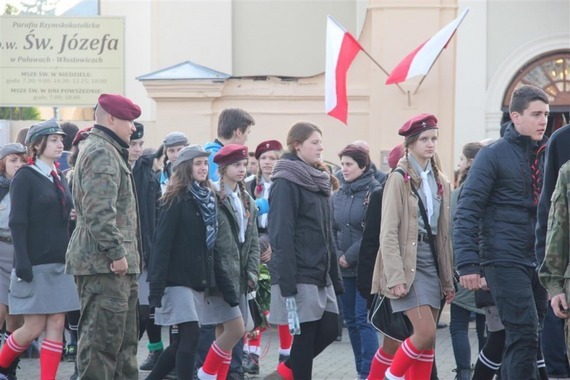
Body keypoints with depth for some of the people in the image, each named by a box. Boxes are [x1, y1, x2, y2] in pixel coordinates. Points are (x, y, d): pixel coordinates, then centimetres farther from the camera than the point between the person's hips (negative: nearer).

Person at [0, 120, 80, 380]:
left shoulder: (59, 179, 14)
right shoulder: (25, 177, -6)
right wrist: (22, 263, -19)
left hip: (60, 263, 6)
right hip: (34, 265, -6)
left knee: (56, 325, 0)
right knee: (34, 327, -3)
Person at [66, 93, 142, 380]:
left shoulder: (110, 151, 21)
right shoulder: (101, 153, -13)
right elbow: (99, 211, -22)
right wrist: (116, 251, -20)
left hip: (115, 263, 11)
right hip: (104, 262, -11)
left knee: (124, 336, 15)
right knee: (103, 336, -8)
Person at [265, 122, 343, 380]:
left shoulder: (319, 182, 15)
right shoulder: (286, 184, -11)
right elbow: (281, 236, -17)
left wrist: (335, 279, 15)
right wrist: (287, 286, -22)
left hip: (321, 275, 8)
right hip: (299, 276, -8)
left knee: (329, 330, 4)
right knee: (305, 336, -4)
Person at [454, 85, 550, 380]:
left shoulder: (548, 154, 11)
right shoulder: (493, 155, -5)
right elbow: (467, 212, -9)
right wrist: (467, 264, -17)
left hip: (539, 262, 6)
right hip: (505, 260, -6)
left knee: (522, 337, 8)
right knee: (525, 335, -12)